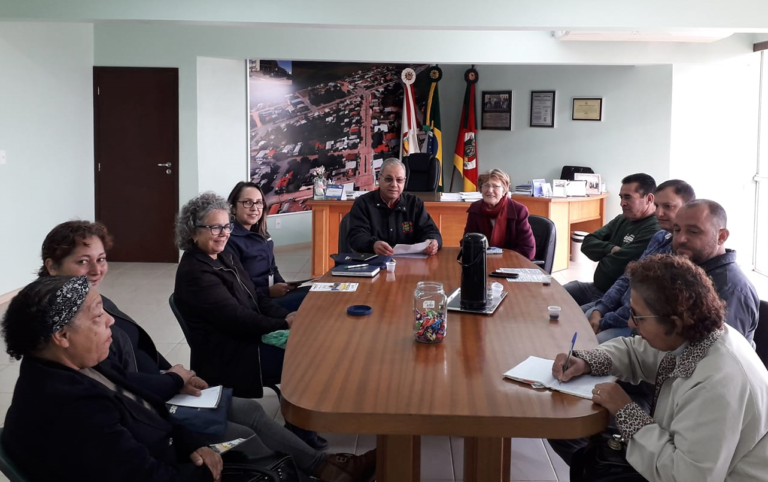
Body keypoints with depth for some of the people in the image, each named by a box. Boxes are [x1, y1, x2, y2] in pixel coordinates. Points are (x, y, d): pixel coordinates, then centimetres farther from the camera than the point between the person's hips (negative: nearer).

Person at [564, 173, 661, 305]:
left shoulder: (653, 231, -22)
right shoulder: (621, 220, 8)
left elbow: (614, 266, -25)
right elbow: (588, 243, 5)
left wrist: (602, 255, -2)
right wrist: (611, 249, -14)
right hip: (596, 287, 9)